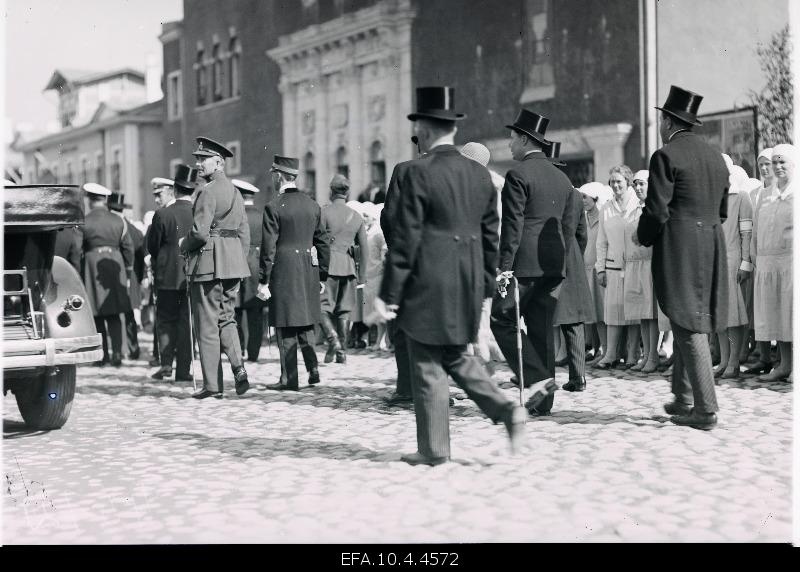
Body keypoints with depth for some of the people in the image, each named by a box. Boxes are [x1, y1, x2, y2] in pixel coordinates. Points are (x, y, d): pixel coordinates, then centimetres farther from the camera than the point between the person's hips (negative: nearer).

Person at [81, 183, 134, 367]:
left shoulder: (84, 222, -4)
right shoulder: (118, 221, 5)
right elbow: (128, 248, 7)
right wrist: (128, 272, 15)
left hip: (92, 265, -2)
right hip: (115, 265, 2)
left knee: (97, 315, 6)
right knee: (114, 315, 8)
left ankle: (102, 355, 5)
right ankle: (117, 353, -3)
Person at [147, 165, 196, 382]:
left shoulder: (162, 214, -9)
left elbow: (152, 246, -1)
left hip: (167, 276, -1)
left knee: (165, 320, 11)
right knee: (187, 322, 7)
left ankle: (166, 363, -1)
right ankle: (183, 369, 7)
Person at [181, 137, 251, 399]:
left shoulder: (207, 191, -13)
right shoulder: (235, 192, 13)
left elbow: (200, 232, -20)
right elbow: (244, 233, 16)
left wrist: (184, 245, 0)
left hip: (208, 262, -8)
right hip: (233, 262, 8)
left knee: (207, 325, 0)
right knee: (226, 318, 16)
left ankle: (212, 385, 4)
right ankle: (238, 366, -3)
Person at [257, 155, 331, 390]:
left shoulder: (274, 207, -10)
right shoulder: (313, 205, 7)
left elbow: (268, 248, -11)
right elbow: (324, 243, 10)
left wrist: (263, 281, -7)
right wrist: (322, 276, 17)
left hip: (283, 272, -5)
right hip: (308, 272, 6)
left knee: (286, 326, 1)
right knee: (305, 323, 17)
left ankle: (289, 378, 4)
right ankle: (313, 368, 9)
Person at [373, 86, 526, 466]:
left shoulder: (413, 173, -12)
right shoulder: (480, 174, 7)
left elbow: (404, 239, -14)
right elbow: (490, 236, 12)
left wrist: (389, 294, -8)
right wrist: (485, 286, 20)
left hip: (428, 284, -6)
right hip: (468, 284, 7)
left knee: (427, 365, 4)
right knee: (455, 355, 21)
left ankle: (434, 448, 12)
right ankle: (505, 410, 6)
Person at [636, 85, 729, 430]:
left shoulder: (666, 156, -10)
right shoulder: (715, 156, 14)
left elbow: (656, 210, -14)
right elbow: (722, 210, 18)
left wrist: (643, 237, 3)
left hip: (679, 250, -8)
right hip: (712, 249, 8)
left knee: (689, 327, -5)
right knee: (690, 323, 17)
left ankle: (705, 410, -5)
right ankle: (684, 398, 24)